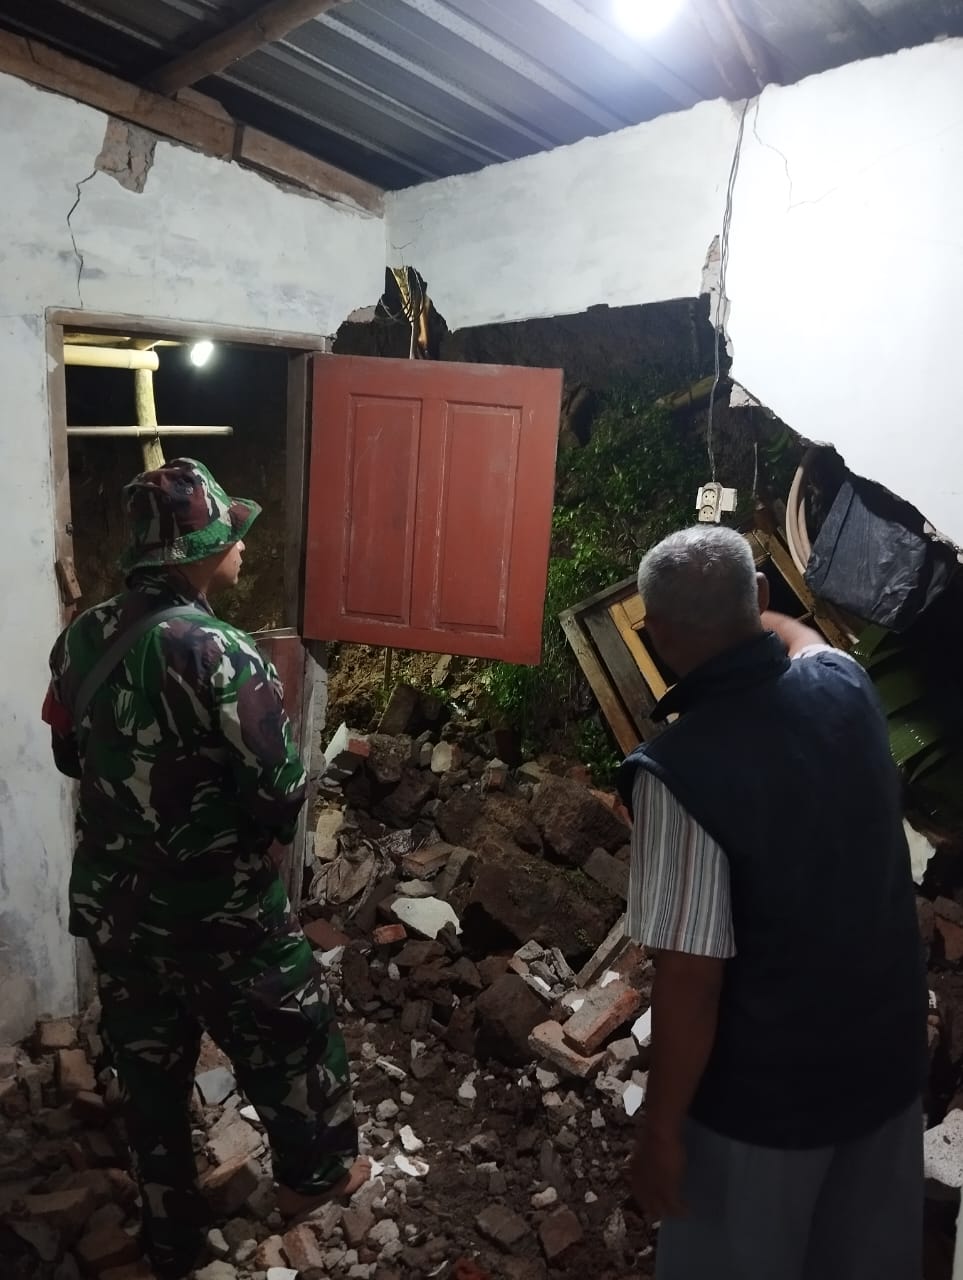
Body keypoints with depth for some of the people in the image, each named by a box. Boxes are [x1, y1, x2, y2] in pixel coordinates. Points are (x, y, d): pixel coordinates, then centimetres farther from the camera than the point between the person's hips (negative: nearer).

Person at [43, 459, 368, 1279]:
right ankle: (316, 1174, 45)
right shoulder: (217, 653, -27)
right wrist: (258, 835, -2)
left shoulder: (81, 639, -4)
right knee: (289, 1040, 20)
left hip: (112, 904, 7)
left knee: (148, 1070, 23)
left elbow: (69, 755, 10)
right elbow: (281, 793, -24)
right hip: (217, 912, -6)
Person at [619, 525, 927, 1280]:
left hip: (765, 1089, -5)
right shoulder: (843, 683, -12)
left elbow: (690, 977, -25)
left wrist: (661, 1130, -11)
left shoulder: (682, 770, -30)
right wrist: (749, 610, 33)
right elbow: (797, 634, 15)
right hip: (890, 1053, 6)